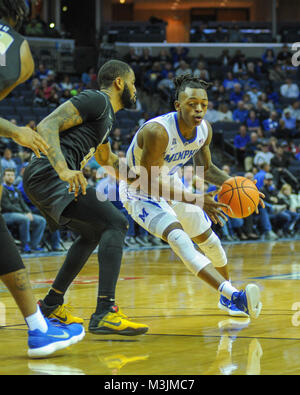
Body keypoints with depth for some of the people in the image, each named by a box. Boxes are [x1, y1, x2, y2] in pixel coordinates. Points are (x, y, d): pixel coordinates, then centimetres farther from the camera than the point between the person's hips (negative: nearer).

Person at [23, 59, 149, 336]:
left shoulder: (107, 116, 27)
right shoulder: (96, 100, -4)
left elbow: (105, 157, 49)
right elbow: (47, 126, -18)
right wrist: (63, 170, -30)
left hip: (41, 180, 11)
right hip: (48, 175, -11)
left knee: (92, 234, 27)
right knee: (116, 223, -17)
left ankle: (51, 305, 32)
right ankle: (105, 314, -28)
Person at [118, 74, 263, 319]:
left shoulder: (204, 130, -11)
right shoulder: (158, 132, -34)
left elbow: (206, 168, 7)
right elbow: (151, 183, -30)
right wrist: (195, 200, -35)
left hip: (171, 185, 8)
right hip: (140, 193, -8)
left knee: (209, 240, 15)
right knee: (179, 239, -30)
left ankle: (226, 298, 39)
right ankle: (233, 295, -41)